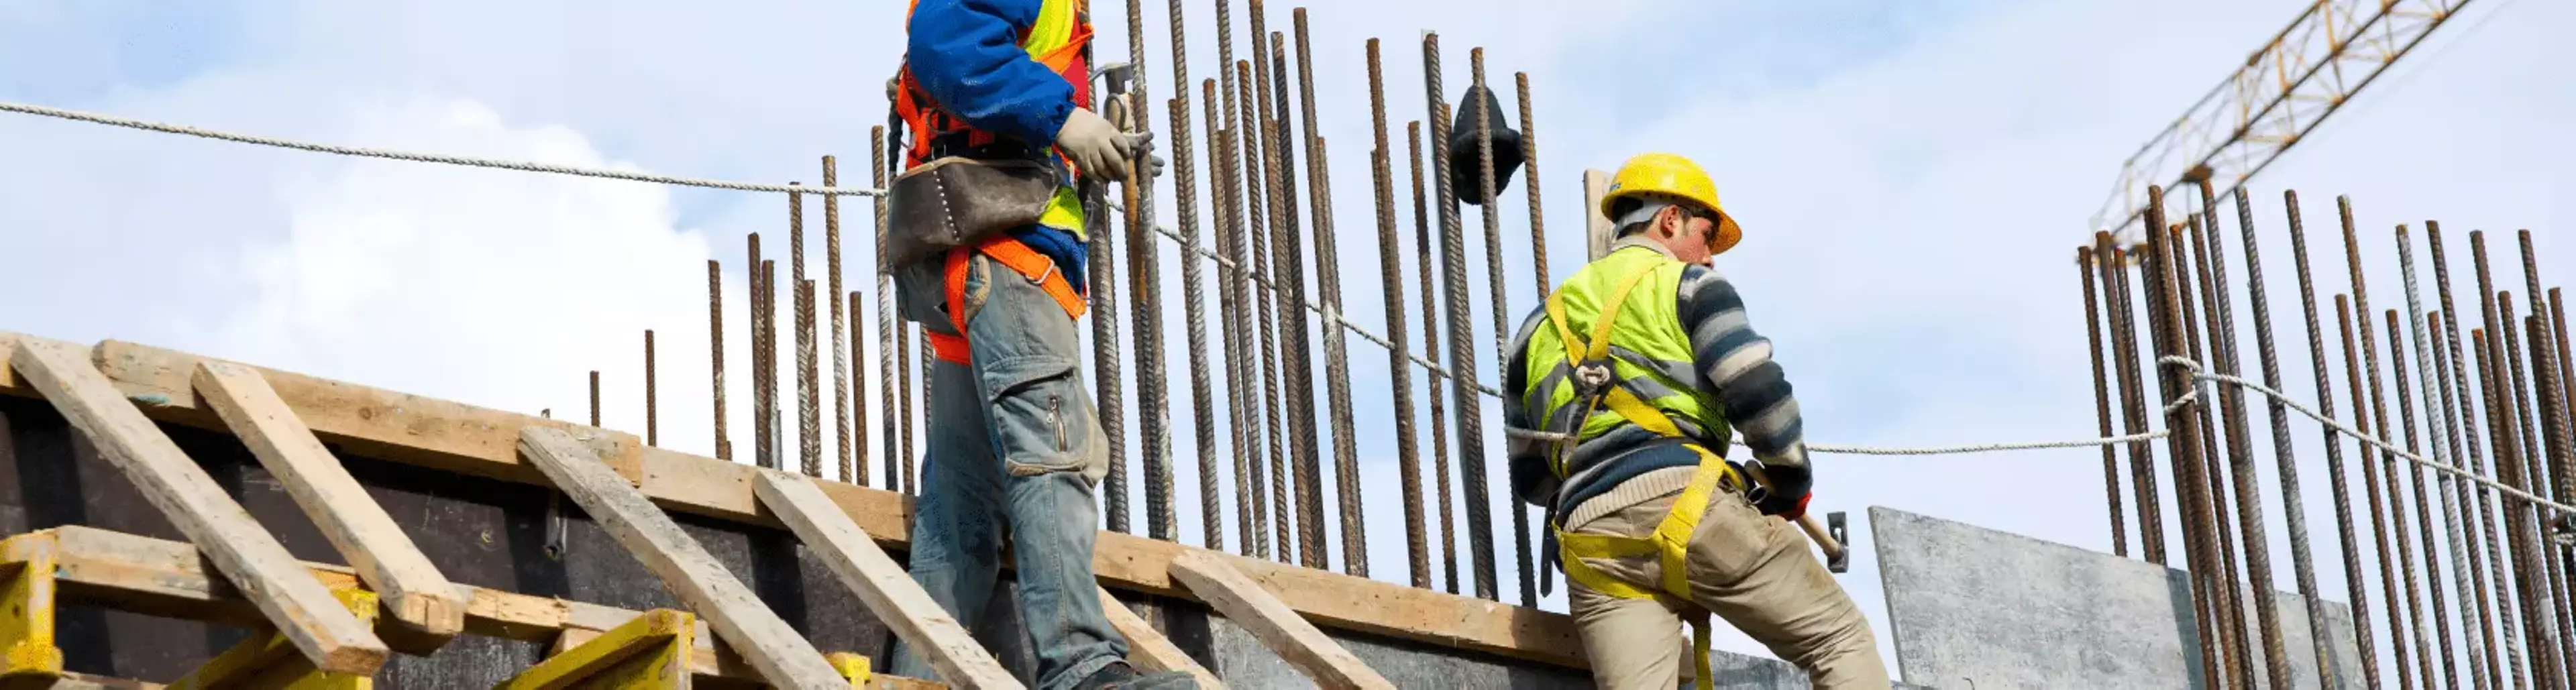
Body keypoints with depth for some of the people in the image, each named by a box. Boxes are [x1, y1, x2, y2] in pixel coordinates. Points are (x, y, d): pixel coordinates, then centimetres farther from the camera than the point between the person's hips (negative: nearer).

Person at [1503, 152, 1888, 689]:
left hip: (1590, 542, 5)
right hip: (1686, 505, -5)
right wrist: (1791, 481, 12)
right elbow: (1757, 390, -3)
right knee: (1839, 639, 5)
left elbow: (1530, 475, 28)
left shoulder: (1542, 324, 29)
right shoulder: (1686, 284, 12)